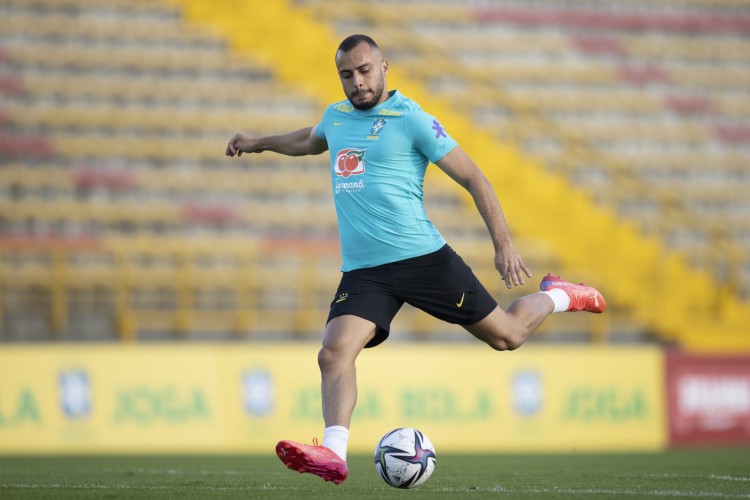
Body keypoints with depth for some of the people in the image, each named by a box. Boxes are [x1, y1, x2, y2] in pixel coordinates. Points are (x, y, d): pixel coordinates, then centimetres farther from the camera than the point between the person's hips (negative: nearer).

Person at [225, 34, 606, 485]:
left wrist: (504, 245, -10)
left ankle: (557, 297, 34)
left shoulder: (411, 120, -5)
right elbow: (311, 140, 41)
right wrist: (260, 143, 44)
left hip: (423, 258, -4)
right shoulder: (335, 117, 13)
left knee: (506, 336, 4)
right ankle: (333, 454, -29)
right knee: (334, 353, -21)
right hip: (362, 272, 4)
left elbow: (473, 178, -4)